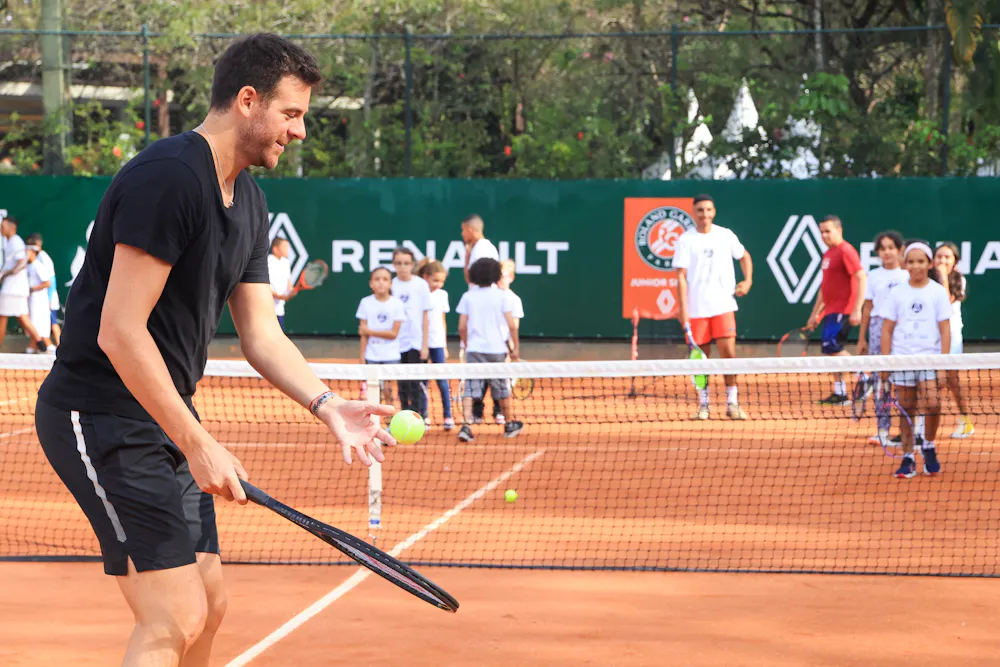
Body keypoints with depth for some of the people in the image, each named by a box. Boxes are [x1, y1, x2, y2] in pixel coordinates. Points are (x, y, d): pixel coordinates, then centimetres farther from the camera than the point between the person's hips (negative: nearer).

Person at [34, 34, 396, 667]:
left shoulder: (248, 200, 11)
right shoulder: (169, 177, -20)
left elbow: (261, 334, 12)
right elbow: (119, 332, -24)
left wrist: (328, 405, -5)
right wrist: (197, 443, -22)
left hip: (165, 416, 10)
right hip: (101, 415, -10)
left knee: (209, 604, 13)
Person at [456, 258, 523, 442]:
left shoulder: (468, 297, 3)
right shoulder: (502, 296, -2)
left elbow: (462, 327, 3)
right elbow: (511, 325, -4)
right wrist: (515, 347, 6)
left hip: (474, 349, 1)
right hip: (497, 349, -1)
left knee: (470, 389, -2)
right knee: (502, 388, 14)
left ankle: (466, 425, -18)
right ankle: (510, 424, 28)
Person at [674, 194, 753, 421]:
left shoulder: (726, 236, 6)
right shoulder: (685, 240, -1)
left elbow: (744, 256, 23)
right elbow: (681, 276, -5)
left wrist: (748, 280, 7)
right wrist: (683, 309, -12)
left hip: (723, 306, 1)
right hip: (696, 309, -1)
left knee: (728, 353, -8)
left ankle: (732, 403, 1)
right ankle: (703, 405, 15)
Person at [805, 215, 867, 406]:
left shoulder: (846, 251, -11)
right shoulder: (828, 254, 17)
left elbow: (862, 279, -18)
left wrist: (857, 310, -24)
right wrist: (815, 314, 24)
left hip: (843, 310, -9)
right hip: (830, 311, 9)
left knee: (832, 346, -18)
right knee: (832, 351, 8)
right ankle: (839, 393, 12)